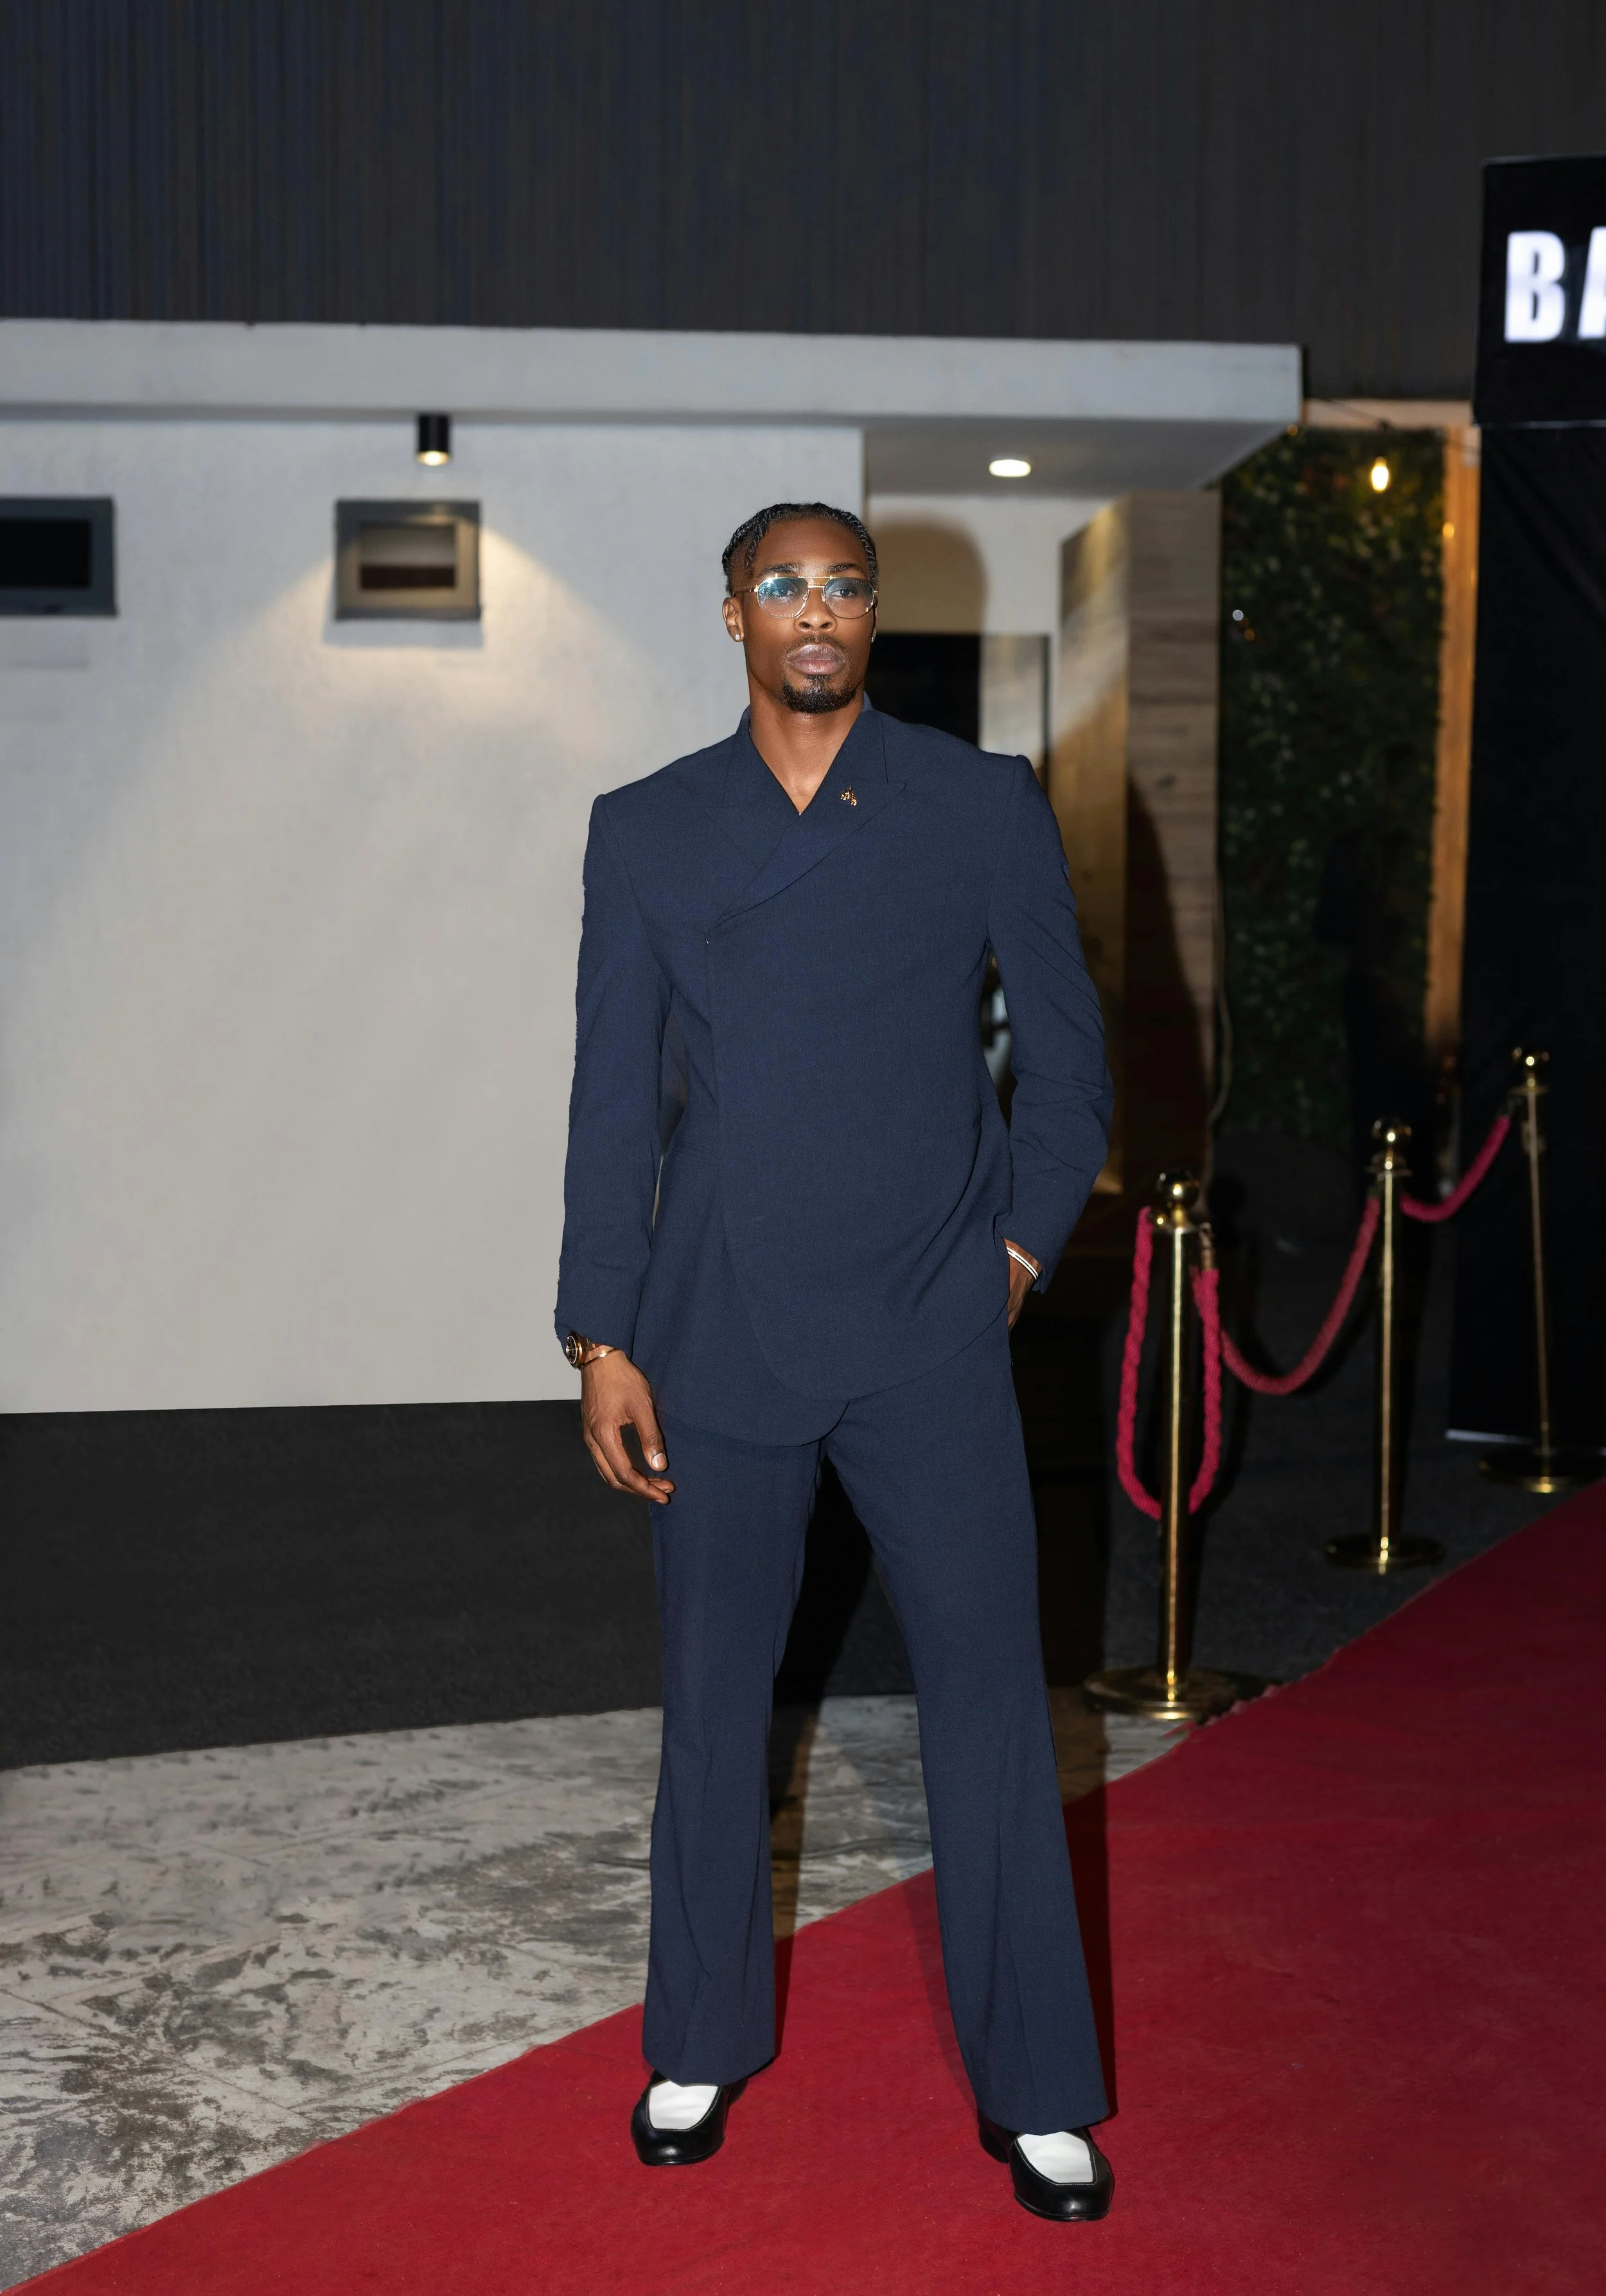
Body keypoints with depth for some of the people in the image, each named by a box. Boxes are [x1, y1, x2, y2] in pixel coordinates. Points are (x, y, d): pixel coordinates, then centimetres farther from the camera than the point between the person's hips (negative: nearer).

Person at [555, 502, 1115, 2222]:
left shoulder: (985, 807, 3)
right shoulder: (645, 830, 6)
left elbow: (1068, 1064, 8)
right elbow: (612, 1098, 5)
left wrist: (1017, 1251, 1)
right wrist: (601, 1338, 1)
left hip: (929, 1335, -1)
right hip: (717, 1337, 1)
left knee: (990, 1702, 2)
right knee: (711, 1697, 11)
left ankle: (1036, 2094, 17)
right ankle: (702, 2047, 30)